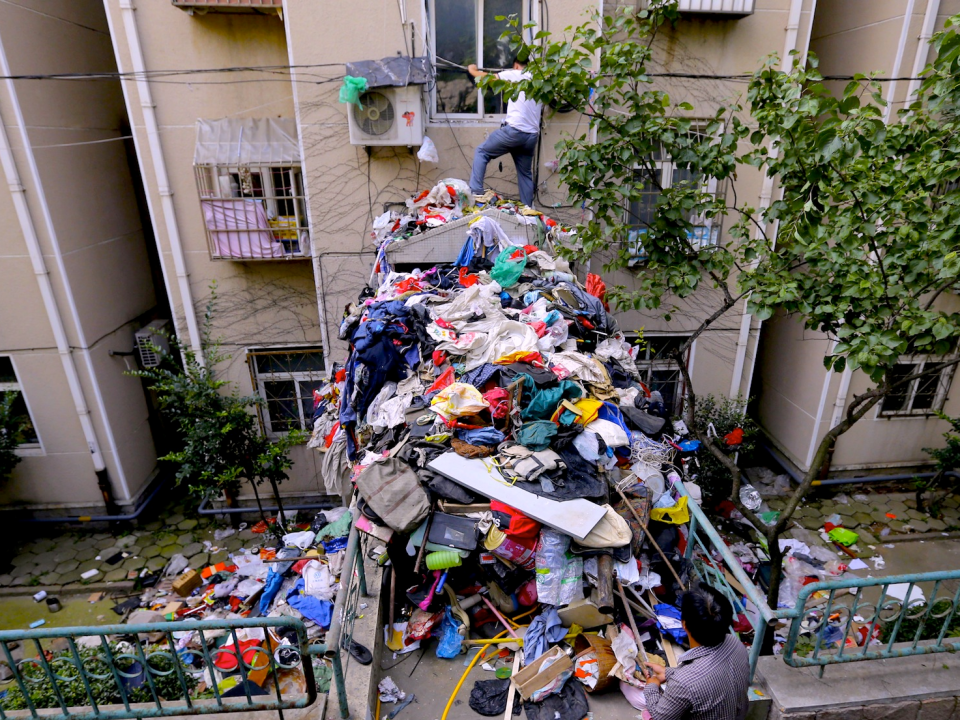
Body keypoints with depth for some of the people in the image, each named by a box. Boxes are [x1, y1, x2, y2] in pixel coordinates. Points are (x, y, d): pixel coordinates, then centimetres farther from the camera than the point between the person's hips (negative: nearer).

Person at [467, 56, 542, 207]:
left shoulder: (516, 75, 4)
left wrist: (472, 70, 30)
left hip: (514, 130, -6)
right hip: (532, 135, 6)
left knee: (482, 152, 9)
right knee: (525, 174, 14)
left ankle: (476, 191, -3)